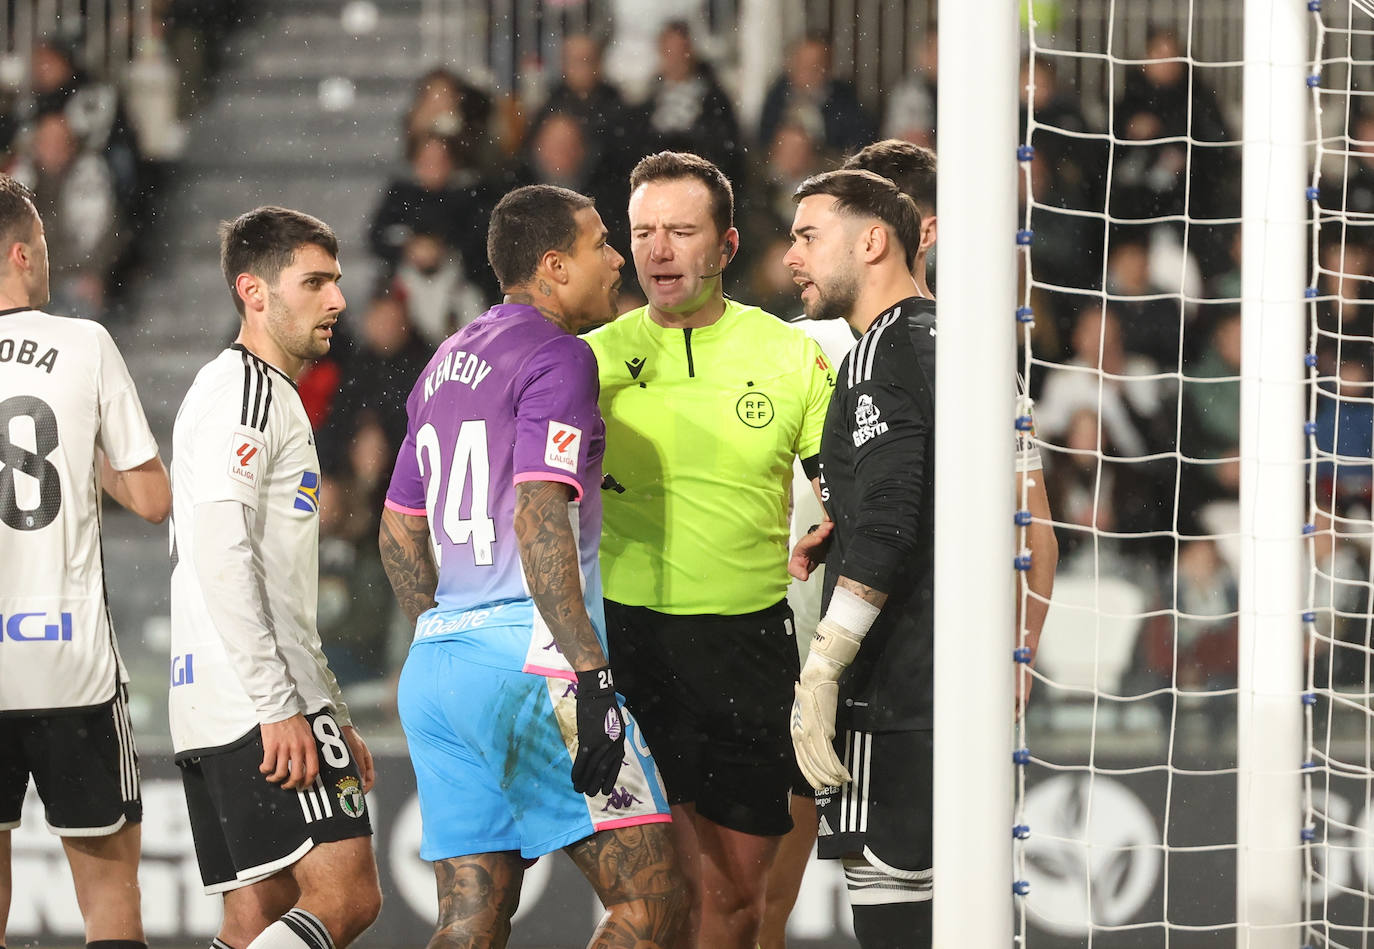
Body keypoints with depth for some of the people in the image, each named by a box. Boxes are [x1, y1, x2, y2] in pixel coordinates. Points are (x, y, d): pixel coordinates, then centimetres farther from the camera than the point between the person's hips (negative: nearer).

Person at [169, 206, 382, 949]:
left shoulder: (271, 395, 28)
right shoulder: (244, 388, -6)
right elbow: (221, 551, -18)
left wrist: (330, 716, 28)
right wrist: (280, 706, -21)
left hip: (212, 719, 10)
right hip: (254, 704, -10)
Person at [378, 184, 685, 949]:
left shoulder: (448, 363, 20)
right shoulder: (557, 355, -7)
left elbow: (399, 533, 25)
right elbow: (539, 519, -19)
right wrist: (591, 678, -22)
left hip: (434, 666, 9)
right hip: (531, 658, -9)